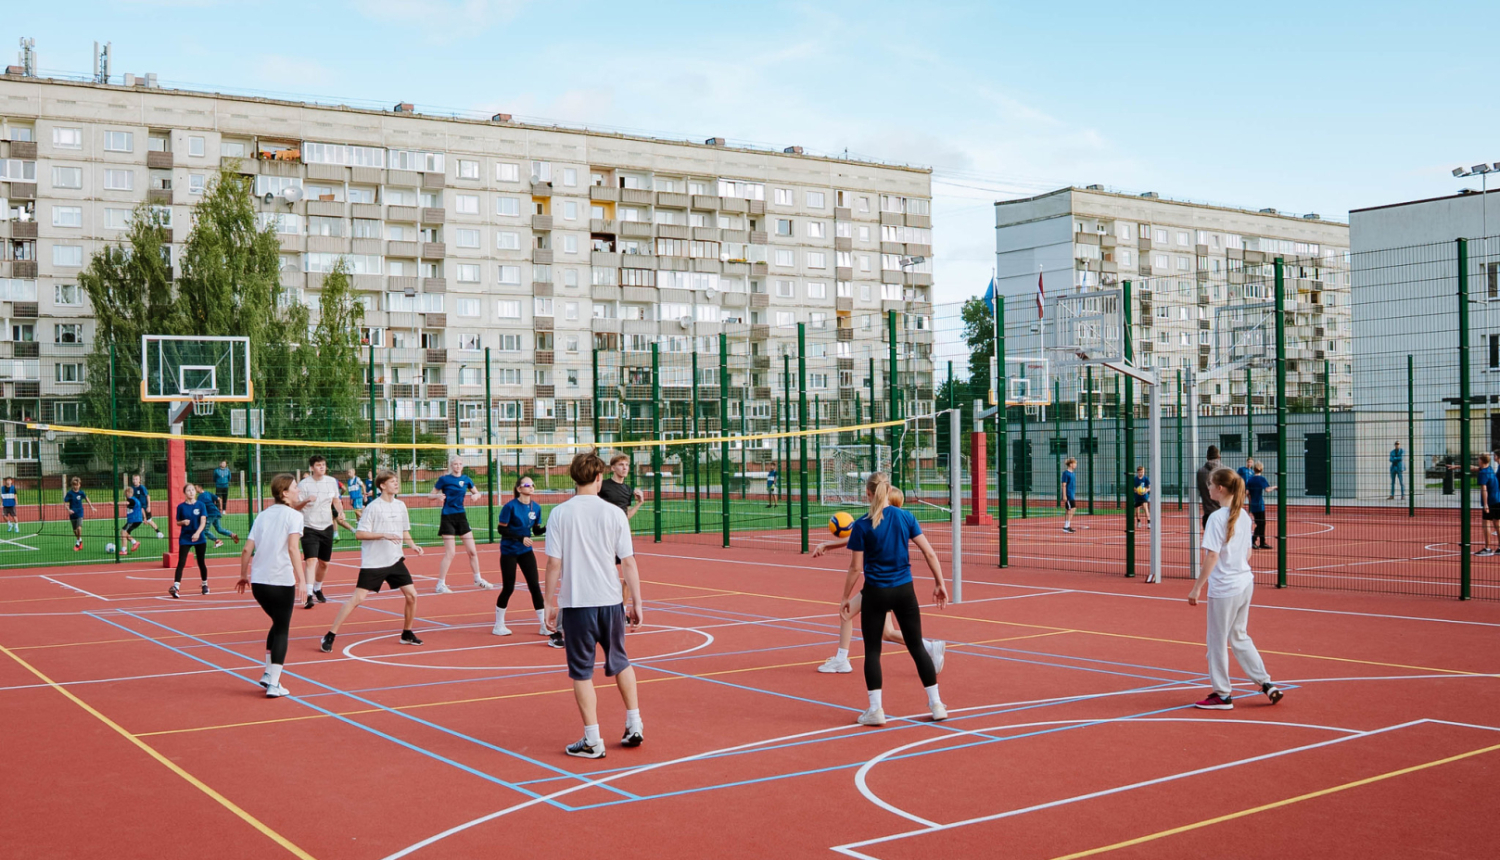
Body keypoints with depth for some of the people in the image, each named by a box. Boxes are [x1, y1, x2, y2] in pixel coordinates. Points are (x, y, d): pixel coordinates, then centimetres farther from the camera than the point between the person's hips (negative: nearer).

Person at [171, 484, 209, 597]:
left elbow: (203, 522, -8)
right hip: (185, 538, 0)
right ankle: (175, 586, -20)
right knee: (181, 562, -12)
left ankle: (205, 585, 29)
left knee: (201, 562, 11)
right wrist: (183, 522, -16)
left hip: (199, 537, 0)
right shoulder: (181, 506, 1)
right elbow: (178, 522, 7)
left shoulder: (200, 505, -1)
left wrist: (197, 533, -24)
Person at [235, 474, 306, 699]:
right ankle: (274, 684, 3)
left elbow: (246, 550, 8)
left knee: (278, 624, 25)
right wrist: (301, 579, -24)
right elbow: (293, 548, -19)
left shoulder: (263, 515, 13)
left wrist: (243, 575, 20)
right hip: (282, 582, -6)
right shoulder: (293, 515, -4)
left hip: (257, 581, 6)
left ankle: (269, 674, 23)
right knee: (282, 630, 5)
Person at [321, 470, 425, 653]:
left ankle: (407, 634, 20)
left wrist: (413, 545, 3)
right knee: (358, 597, -11)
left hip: (395, 560, 6)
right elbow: (359, 534, -13)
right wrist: (384, 535, -22)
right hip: (373, 562, -6)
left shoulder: (400, 506, 8)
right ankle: (330, 636, -3)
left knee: (412, 595, 1)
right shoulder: (373, 507, -10)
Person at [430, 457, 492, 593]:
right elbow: (430, 495, -2)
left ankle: (478, 580, 24)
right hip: (448, 517, -5)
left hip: (461, 516, 5)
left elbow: (477, 493, 16)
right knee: (450, 554, -8)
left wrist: (475, 496, -8)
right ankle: (440, 585, 1)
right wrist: (439, 495, -24)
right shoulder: (444, 479, -7)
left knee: (472, 551, 7)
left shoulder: (466, 479, 5)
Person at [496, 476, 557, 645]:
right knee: (508, 588, 0)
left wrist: (547, 528, -12)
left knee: (535, 586, -1)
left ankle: (543, 626, 5)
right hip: (509, 551, -4)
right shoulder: (510, 506, -14)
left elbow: (536, 531, 8)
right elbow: (502, 529, -13)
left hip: (526, 551, 4)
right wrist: (520, 538, -24)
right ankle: (499, 626, 17)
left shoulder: (536, 507, 1)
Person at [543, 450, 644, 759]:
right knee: (620, 663, 21)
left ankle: (592, 741, 8)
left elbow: (554, 563, -6)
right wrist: (636, 603, 6)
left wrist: (550, 605, 3)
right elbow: (629, 562, -2)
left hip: (575, 604, -2)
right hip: (611, 601, 2)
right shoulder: (614, 513, -4)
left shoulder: (559, 514, -5)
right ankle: (634, 725, 25)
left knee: (581, 672, 7)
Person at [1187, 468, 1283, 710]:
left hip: (1223, 588, -8)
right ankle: (1266, 684, 17)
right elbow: (1247, 554, 13)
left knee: (1217, 641, 5)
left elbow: (1211, 556, -20)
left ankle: (1222, 695, 12)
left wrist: (1197, 587, -16)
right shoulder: (1243, 516, 6)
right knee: (1240, 637, 20)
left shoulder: (1217, 518, -17)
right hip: (1245, 583, 8)